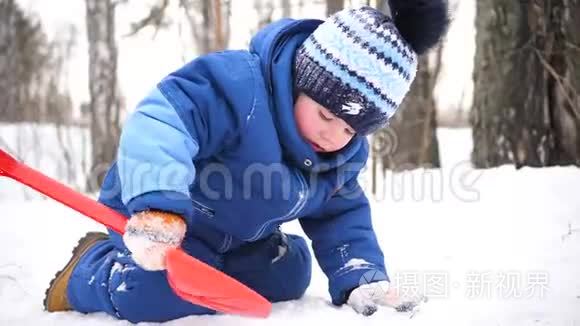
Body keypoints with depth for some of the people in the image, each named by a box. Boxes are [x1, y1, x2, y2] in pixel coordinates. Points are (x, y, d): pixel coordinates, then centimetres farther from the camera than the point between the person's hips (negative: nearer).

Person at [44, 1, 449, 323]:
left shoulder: (344, 155, -9)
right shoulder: (236, 86, -36)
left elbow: (342, 217, -1)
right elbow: (160, 123, -49)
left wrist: (362, 277, -19)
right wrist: (158, 206, -64)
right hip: (148, 211, -8)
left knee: (287, 277, 7)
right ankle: (88, 271, 4)